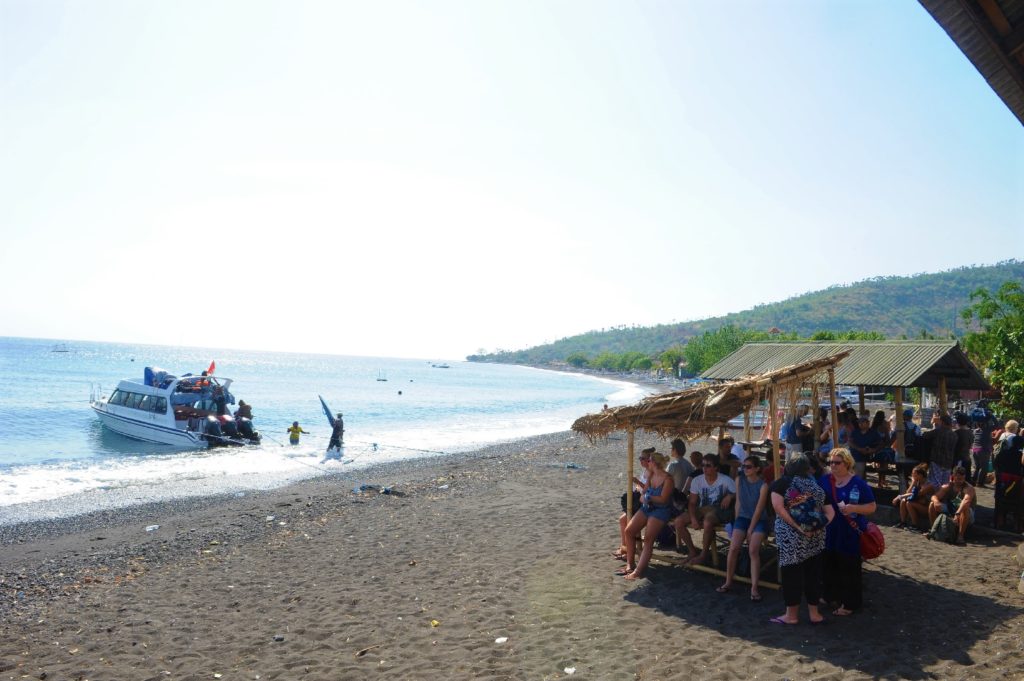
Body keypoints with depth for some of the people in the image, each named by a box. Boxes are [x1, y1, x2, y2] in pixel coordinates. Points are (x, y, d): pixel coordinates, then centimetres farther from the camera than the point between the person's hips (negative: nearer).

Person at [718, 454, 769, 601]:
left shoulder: (763, 485, -14)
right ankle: (728, 582, -2)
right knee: (733, 548, -15)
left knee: (753, 550, -22)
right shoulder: (739, 480, 0)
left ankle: (754, 588, -19)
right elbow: (738, 502, 5)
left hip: (759, 520, -3)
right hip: (742, 517, 3)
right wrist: (737, 522, 2)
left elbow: (758, 509, -14)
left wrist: (750, 530, -13)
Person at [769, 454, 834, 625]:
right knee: (813, 574, 14)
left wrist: (797, 527, -15)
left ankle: (791, 614, 14)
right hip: (815, 539, 5)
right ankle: (814, 613, 23)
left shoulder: (782, 483, -1)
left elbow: (778, 507, -16)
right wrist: (818, 526, -5)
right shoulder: (817, 486, 13)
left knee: (792, 574, 4)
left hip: (791, 538, -4)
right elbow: (830, 512, 8)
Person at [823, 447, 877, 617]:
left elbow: (872, 507, -8)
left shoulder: (858, 483, -10)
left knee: (849, 569, 3)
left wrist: (853, 508, -23)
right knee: (830, 566, 14)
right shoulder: (825, 481, 3)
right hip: (830, 533, 5)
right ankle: (833, 597, 31)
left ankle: (850, 604, 15)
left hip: (851, 534, -5)